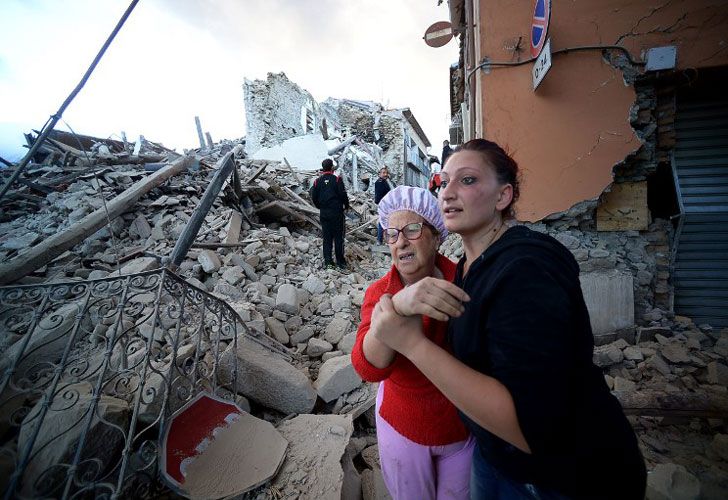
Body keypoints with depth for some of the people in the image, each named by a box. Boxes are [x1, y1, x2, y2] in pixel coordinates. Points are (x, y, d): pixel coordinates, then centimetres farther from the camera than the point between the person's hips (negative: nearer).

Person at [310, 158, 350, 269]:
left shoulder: (317, 181, 3)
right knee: (338, 237, 3)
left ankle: (328, 261, 10)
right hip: (337, 211, -3)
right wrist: (346, 205, 6)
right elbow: (343, 194, -10)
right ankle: (340, 262, 7)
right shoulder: (337, 179, -8)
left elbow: (314, 197, 5)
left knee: (327, 237, 9)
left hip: (323, 213, 4)